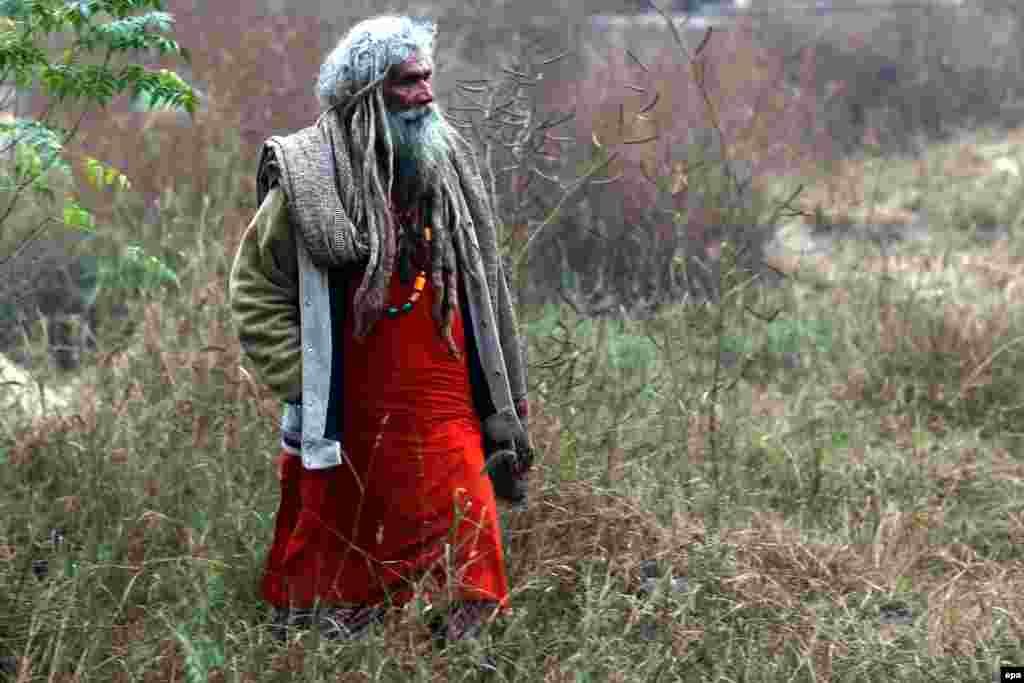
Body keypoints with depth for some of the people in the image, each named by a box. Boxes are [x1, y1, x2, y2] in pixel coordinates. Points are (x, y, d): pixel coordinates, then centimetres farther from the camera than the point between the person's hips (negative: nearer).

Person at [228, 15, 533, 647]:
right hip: (344, 430, -3)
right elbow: (255, 292, -2)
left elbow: (485, 295, 13)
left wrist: (507, 411, 13)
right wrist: (309, 386, -9)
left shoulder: (448, 162, 7)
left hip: (448, 424, 4)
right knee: (330, 598, 9)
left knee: (469, 579, 3)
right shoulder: (312, 177, -9)